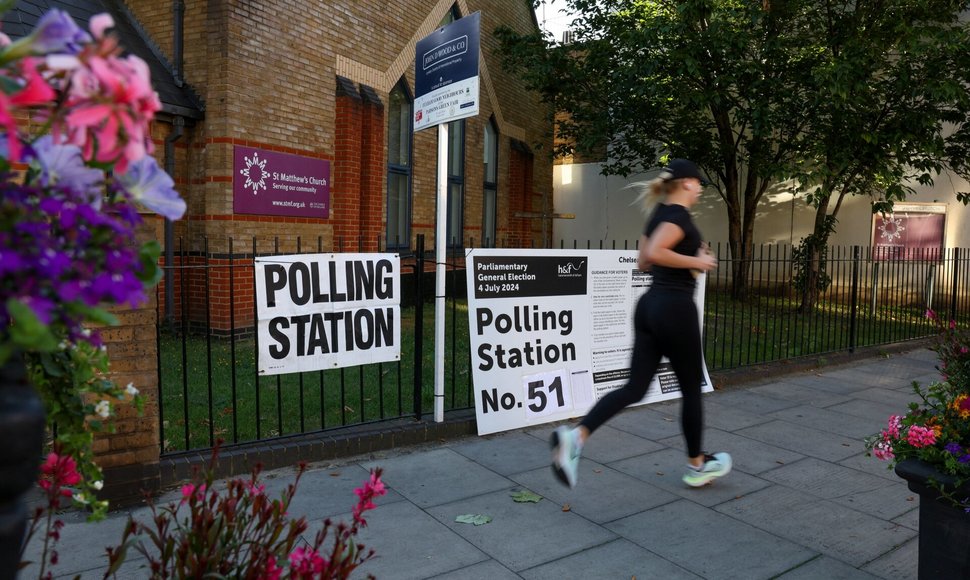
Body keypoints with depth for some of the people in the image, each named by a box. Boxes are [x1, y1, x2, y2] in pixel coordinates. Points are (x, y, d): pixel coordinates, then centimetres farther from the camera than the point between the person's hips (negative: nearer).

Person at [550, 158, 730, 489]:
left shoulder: (659, 214, 16)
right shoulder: (679, 215, -11)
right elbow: (654, 253, -27)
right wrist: (696, 261, -15)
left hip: (650, 305, 8)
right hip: (675, 308, -8)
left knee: (634, 388, 4)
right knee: (691, 388, 10)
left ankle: (576, 436, -15)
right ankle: (697, 466, 28)